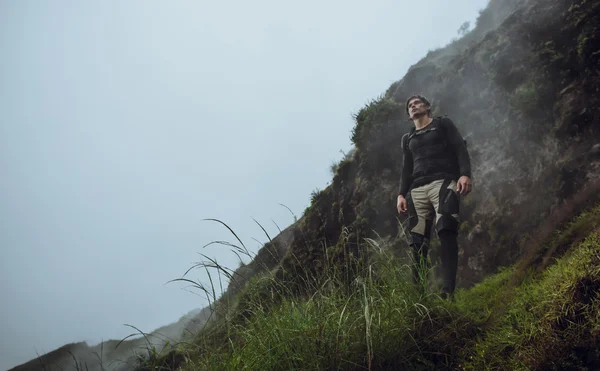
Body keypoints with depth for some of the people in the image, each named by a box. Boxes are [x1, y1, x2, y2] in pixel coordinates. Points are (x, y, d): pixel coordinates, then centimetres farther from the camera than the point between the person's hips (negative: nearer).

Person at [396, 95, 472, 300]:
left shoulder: (443, 124, 18)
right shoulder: (407, 138, 29)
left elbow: (460, 149, 6)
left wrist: (465, 174, -12)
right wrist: (402, 194, 10)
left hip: (443, 182, -4)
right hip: (417, 190, 5)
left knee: (446, 232, -24)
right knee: (418, 242, -6)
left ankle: (448, 291, -33)